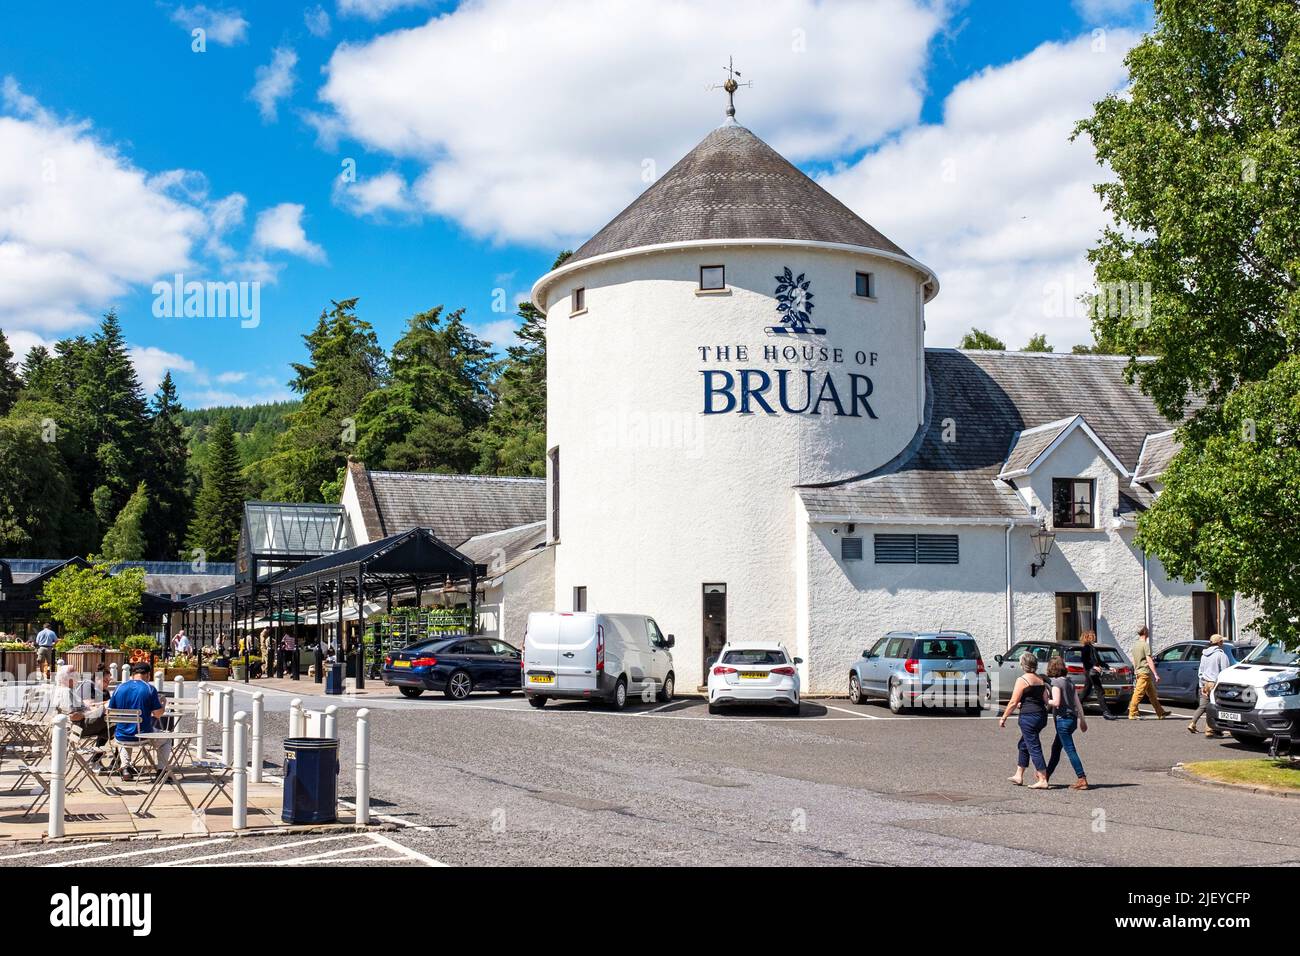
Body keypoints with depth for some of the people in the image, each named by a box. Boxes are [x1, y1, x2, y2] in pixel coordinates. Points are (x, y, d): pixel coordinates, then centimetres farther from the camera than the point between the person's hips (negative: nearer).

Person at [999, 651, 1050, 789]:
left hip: (1028, 717, -8)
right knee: (1023, 745, 21)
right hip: (1042, 716, 8)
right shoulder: (1040, 680, 11)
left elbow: (1013, 702, -13)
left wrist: (1003, 717, -4)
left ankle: (1042, 780, -6)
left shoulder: (1022, 680, -11)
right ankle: (1019, 775, 26)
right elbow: (1046, 700, 13)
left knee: (1034, 747, -4)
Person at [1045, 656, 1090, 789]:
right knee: (1056, 747, 19)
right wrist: (1082, 719, 18)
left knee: (1070, 750, -8)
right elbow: (1078, 702, 13)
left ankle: (1082, 780, -12)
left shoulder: (1056, 682, -12)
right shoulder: (1070, 682, 11)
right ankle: (1046, 775, 30)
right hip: (1072, 718, 9)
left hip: (1063, 718, -9)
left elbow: (1056, 702, -21)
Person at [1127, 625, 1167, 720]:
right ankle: (1132, 714, -8)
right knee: (1138, 694, -8)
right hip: (1145, 672, -9)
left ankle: (1160, 713, 19)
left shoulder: (1135, 644, 12)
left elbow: (1133, 660, 18)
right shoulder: (1145, 644, -13)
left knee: (1152, 694, 14)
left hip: (1139, 672, 9)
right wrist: (1155, 674, -18)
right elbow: (1149, 660, -18)